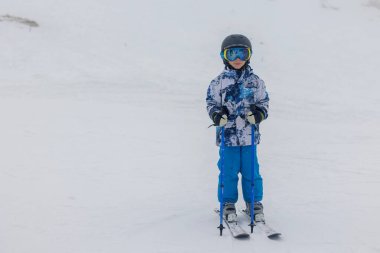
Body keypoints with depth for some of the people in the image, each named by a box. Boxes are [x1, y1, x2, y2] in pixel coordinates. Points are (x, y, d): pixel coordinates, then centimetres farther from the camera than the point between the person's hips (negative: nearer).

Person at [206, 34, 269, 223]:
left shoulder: (255, 81, 5)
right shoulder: (219, 82, 2)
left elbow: (264, 102, 11)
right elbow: (211, 103, 7)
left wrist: (259, 113, -9)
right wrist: (217, 115, -12)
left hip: (249, 135, 1)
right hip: (227, 136, -1)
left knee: (251, 171, 6)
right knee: (228, 172, 4)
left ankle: (254, 204, 20)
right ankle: (228, 204, 17)